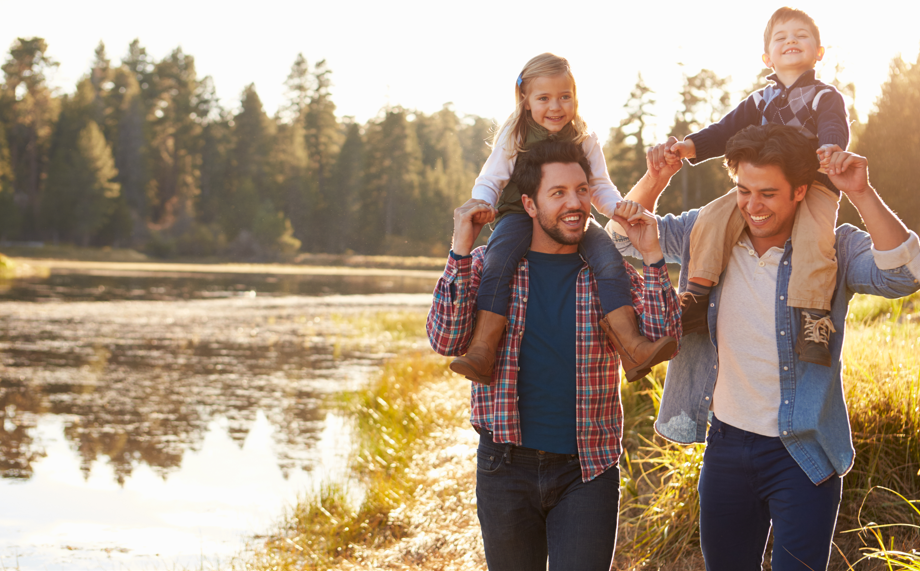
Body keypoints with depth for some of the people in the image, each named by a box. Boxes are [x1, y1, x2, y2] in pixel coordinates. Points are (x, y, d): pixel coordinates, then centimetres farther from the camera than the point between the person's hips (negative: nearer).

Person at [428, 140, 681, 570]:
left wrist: (652, 258, -14)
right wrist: (461, 251, -17)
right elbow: (446, 341, -10)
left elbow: (662, 343, -7)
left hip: (587, 470, 0)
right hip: (506, 468, 1)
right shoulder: (488, 266, 2)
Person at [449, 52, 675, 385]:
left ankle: (631, 347, -25)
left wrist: (619, 207, -11)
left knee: (609, 259, -23)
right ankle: (482, 351, -37)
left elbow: (600, 187, 11)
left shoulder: (585, 141, 8)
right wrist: (482, 204, -21)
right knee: (497, 262, -32)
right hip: (519, 216, -2)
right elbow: (489, 180, 3)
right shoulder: (513, 138, 2)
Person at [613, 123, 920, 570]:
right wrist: (655, 181, -7)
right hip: (726, 447, 4)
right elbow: (629, 236, 12)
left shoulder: (833, 249, -8)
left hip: (802, 456, -4)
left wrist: (861, 194, -32)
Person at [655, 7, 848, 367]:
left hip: (814, 185, -4)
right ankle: (697, 296, -16)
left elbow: (834, 128, -13)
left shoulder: (826, 97, 7)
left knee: (814, 235, -33)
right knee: (714, 215, -19)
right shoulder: (759, 102, 21)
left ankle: (814, 316, -32)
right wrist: (689, 146, -7)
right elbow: (726, 131, 12)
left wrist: (830, 147, -38)